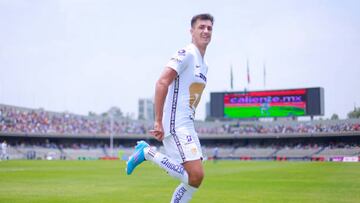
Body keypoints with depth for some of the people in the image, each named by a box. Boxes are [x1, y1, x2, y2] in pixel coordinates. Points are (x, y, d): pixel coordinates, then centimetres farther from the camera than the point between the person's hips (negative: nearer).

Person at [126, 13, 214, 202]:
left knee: (194, 177, 8)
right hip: (175, 125, -9)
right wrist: (158, 122, -23)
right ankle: (147, 152, -3)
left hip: (187, 126, 9)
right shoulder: (186, 54, -10)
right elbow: (162, 83, -19)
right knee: (196, 175, -16)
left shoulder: (204, 65, 19)